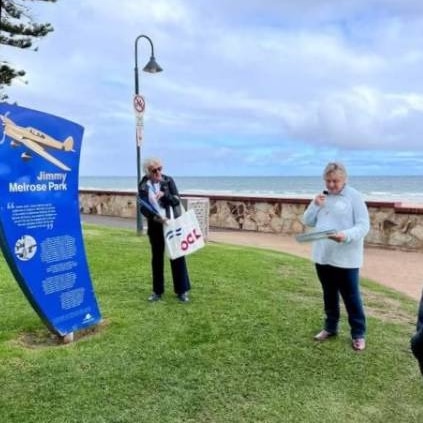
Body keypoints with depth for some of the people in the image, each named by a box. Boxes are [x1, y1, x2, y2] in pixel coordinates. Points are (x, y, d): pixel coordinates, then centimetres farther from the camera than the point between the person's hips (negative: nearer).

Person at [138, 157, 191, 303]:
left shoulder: (168, 180, -4)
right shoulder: (143, 185, -3)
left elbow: (177, 200, -6)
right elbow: (143, 207, -8)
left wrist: (164, 194, -24)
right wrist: (155, 217, -26)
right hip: (155, 225, 1)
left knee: (177, 256, 2)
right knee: (157, 258, 9)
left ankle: (182, 290, 13)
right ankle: (157, 291, 22)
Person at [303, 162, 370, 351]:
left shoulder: (354, 196, -9)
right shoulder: (322, 197, 10)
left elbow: (363, 226, -14)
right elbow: (308, 222, 9)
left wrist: (346, 235, -32)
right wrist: (315, 206, -8)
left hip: (346, 259, -5)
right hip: (322, 256, 6)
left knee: (351, 297, 5)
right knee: (329, 295, 18)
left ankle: (358, 334, 19)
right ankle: (330, 327, 33)